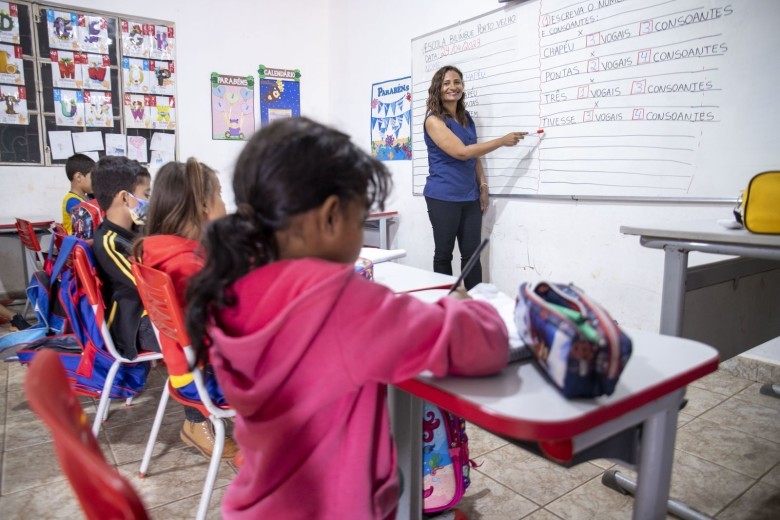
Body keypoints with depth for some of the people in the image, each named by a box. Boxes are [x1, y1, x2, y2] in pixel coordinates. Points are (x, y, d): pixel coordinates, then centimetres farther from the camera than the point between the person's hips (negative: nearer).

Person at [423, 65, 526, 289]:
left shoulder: (466, 118, 14)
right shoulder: (434, 120, -9)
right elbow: (462, 152, -18)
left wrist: (483, 187, 8)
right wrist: (502, 141, -12)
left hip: (470, 197, 6)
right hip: (443, 197, -6)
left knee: (472, 254, 5)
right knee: (444, 254, 3)